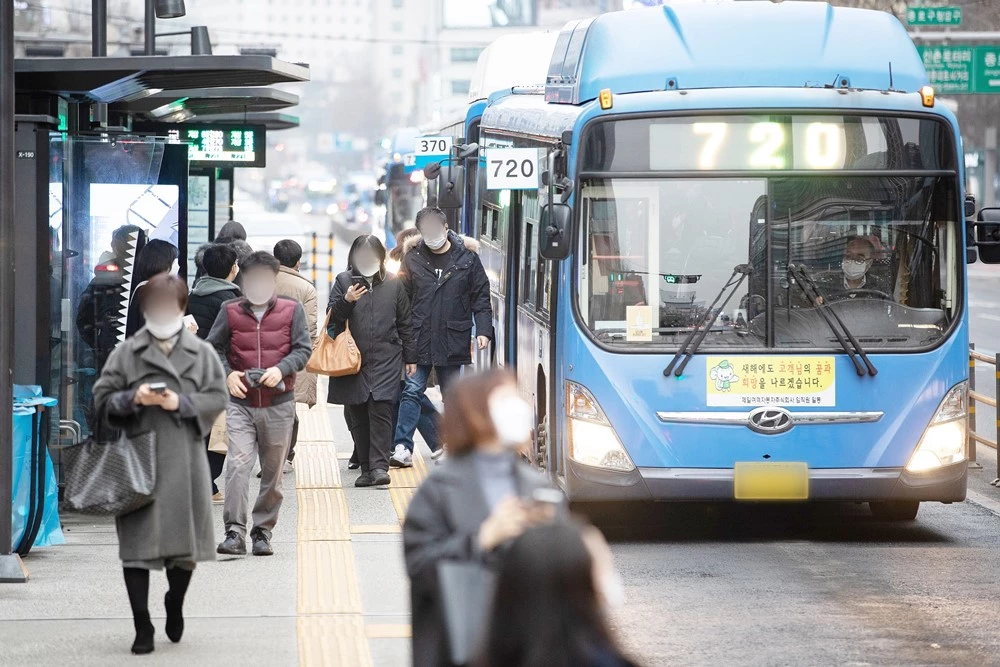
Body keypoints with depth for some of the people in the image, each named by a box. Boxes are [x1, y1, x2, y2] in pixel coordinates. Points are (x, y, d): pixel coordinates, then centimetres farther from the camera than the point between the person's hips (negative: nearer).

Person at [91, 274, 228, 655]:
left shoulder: (202, 353, 7)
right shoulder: (126, 353, 6)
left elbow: (217, 398, 2)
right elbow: (102, 398, 4)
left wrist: (181, 403, -12)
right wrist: (133, 398, -14)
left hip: (184, 461, 1)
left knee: (184, 539, 8)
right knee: (138, 542, -5)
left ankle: (175, 607, 35)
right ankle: (142, 627, 0)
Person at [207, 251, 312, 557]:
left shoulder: (292, 310, 3)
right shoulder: (230, 311, 4)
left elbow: (303, 348, 1)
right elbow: (213, 348, 11)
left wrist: (281, 369, -17)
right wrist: (227, 373, -7)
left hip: (279, 404, 1)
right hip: (240, 403, -1)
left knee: (273, 471, 7)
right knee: (238, 465, -15)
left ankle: (263, 530, 19)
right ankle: (235, 533, -17)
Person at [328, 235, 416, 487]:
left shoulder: (393, 284, 9)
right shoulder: (344, 281, 6)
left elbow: (404, 323, 14)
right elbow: (332, 318, 3)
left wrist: (410, 357, 14)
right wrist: (345, 302, -16)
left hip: (385, 359, -1)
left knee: (381, 409, -14)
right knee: (357, 416, 3)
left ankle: (379, 466, -16)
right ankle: (366, 468, 10)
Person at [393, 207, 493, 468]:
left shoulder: (467, 259, 2)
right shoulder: (412, 258, 2)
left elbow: (481, 297, 5)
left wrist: (483, 330, -5)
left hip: (453, 343, 1)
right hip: (418, 340, 0)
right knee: (412, 391, -7)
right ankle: (403, 446, -8)